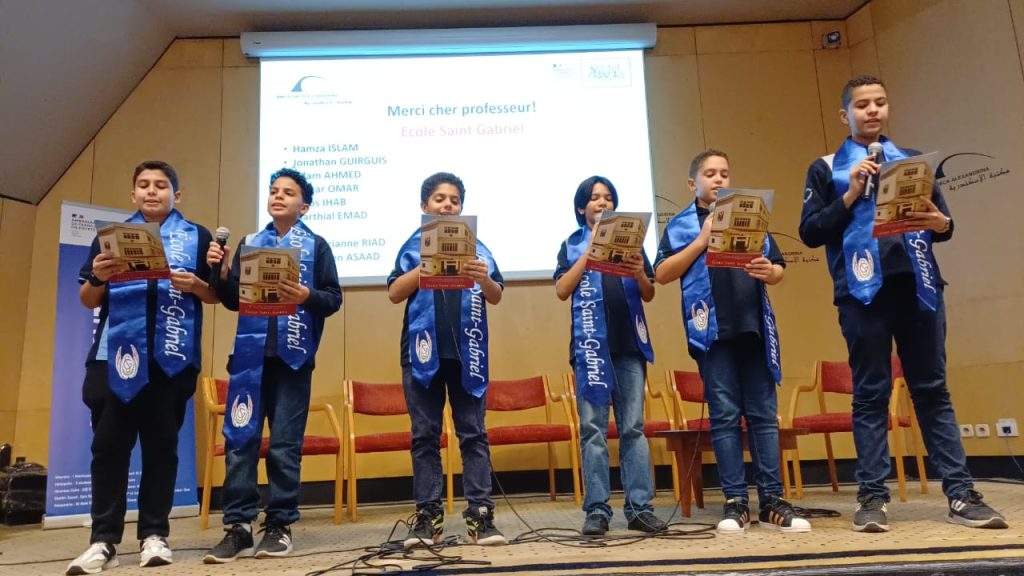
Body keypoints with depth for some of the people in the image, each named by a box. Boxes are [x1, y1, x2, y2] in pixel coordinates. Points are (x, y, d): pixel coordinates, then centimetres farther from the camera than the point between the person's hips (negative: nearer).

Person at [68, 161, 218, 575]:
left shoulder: (197, 237, 10)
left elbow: (215, 295, 8)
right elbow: (88, 301, 12)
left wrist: (194, 285, -12)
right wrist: (96, 277, -9)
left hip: (172, 355, -1)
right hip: (116, 352, 2)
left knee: (162, 444, 3)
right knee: (109, 443, -1)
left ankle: (154, 535, 10)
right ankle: (103, 540, 6)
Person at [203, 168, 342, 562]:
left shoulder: (316, 245, 6)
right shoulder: (249, 243, 15)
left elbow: (334, 298, 0)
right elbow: (233, 300, 12)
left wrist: (307, 297, -18)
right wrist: (222, 273, -5)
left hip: (292, 355, -3)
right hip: (251, 353, 3)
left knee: (285, 444, 1)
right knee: (240, 439, 1)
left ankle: (280, 525, 12)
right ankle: (238, 527, 9)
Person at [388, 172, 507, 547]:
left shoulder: (476, 247, 10)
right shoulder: (412, 247, 9)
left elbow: (496, 297, 5)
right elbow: (395, 294, -1)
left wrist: (484, 279, -16)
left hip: (467, 351, 0)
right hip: (423, 350, 0)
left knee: (473, 433, 1)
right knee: (425, 436, 4)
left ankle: (479, 514, 5)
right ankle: (427, 516, 9)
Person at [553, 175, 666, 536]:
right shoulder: (572, 245, 12)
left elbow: (649, 295, 13)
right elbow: (562, 291, -2)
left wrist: (639, 273, -9)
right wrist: (590, 250, -7)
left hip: (629, 343, 2)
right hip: (591, 343, -2)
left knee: (633, 427, 2)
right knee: (593, 429, -3)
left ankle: (640, 507, 5)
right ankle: (596, 510, 1)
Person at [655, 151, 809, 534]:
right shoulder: (681, 225, 8)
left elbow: (778, 268, 16)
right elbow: (662, 274, -4)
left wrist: (769, 272, -7)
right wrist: (703, 240, -10)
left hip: (754, 326, 3)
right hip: (712, 329, -3)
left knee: (764, 414, 3)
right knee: (725, 415, -1)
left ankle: (772, 502, 9)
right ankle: (735, 502, 6)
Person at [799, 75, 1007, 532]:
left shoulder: (914, 161, 19)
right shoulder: (827, 168, 10)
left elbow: (944, 220, 16)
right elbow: (810, 231, 1)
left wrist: (939, 223, -7)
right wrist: (850, 197, -9)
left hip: (917, 285, 3)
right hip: (863, 290, -2)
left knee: (933, 390, 5)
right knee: (870, 395, 0)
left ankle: (960, 494, 8)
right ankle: (872, 497, 3)